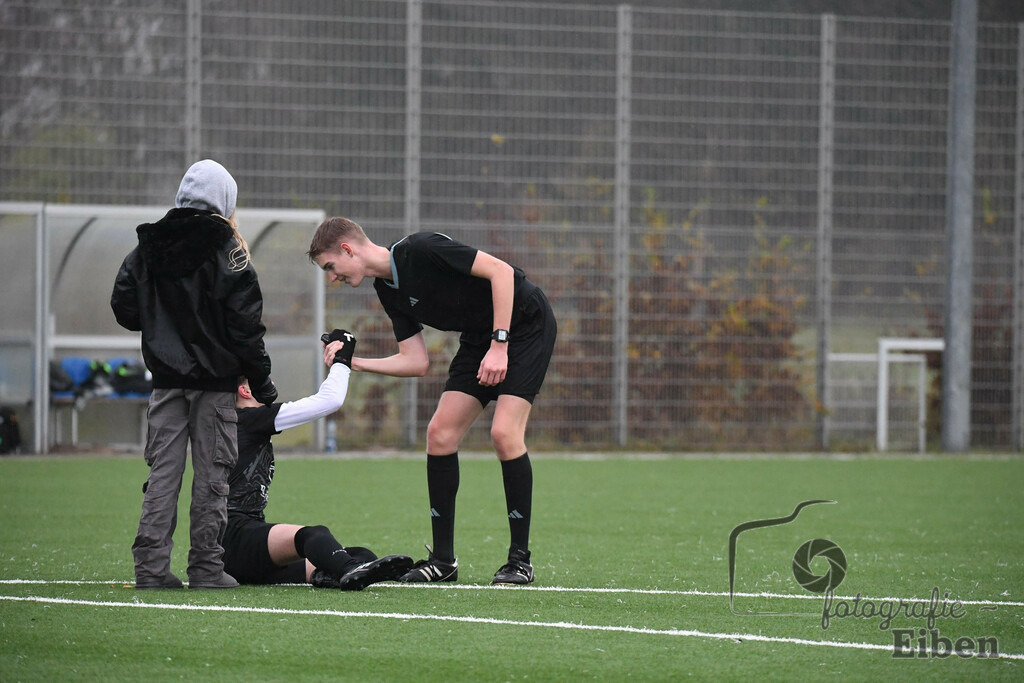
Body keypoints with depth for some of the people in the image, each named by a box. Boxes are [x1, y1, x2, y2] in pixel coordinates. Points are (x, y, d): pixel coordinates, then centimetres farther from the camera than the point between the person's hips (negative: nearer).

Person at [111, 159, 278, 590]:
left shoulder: (148, 247, 5)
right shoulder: (227, 251, -7)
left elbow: (124, 308, 5)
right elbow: (245, 325, -10)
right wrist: (262, 383, -3)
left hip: (166, 378, 4)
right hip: (215, 380, -4)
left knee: (162, 471, 6)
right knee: (211, 473, 2)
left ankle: (151, 565, 1)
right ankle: (206, 566, 2)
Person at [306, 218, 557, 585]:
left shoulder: (420, 250, -23)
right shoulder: (387, 290, 3)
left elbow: (500, 271, -25)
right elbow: (416, 361, 5)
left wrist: (499, 345, -26)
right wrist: (354, 362, -5)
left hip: (525, 324, -9)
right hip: (478, 338, 9)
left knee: (504, 433, -20)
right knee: (440, 433, -2)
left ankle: (520, 559, -11)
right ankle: (443, 559, 3)